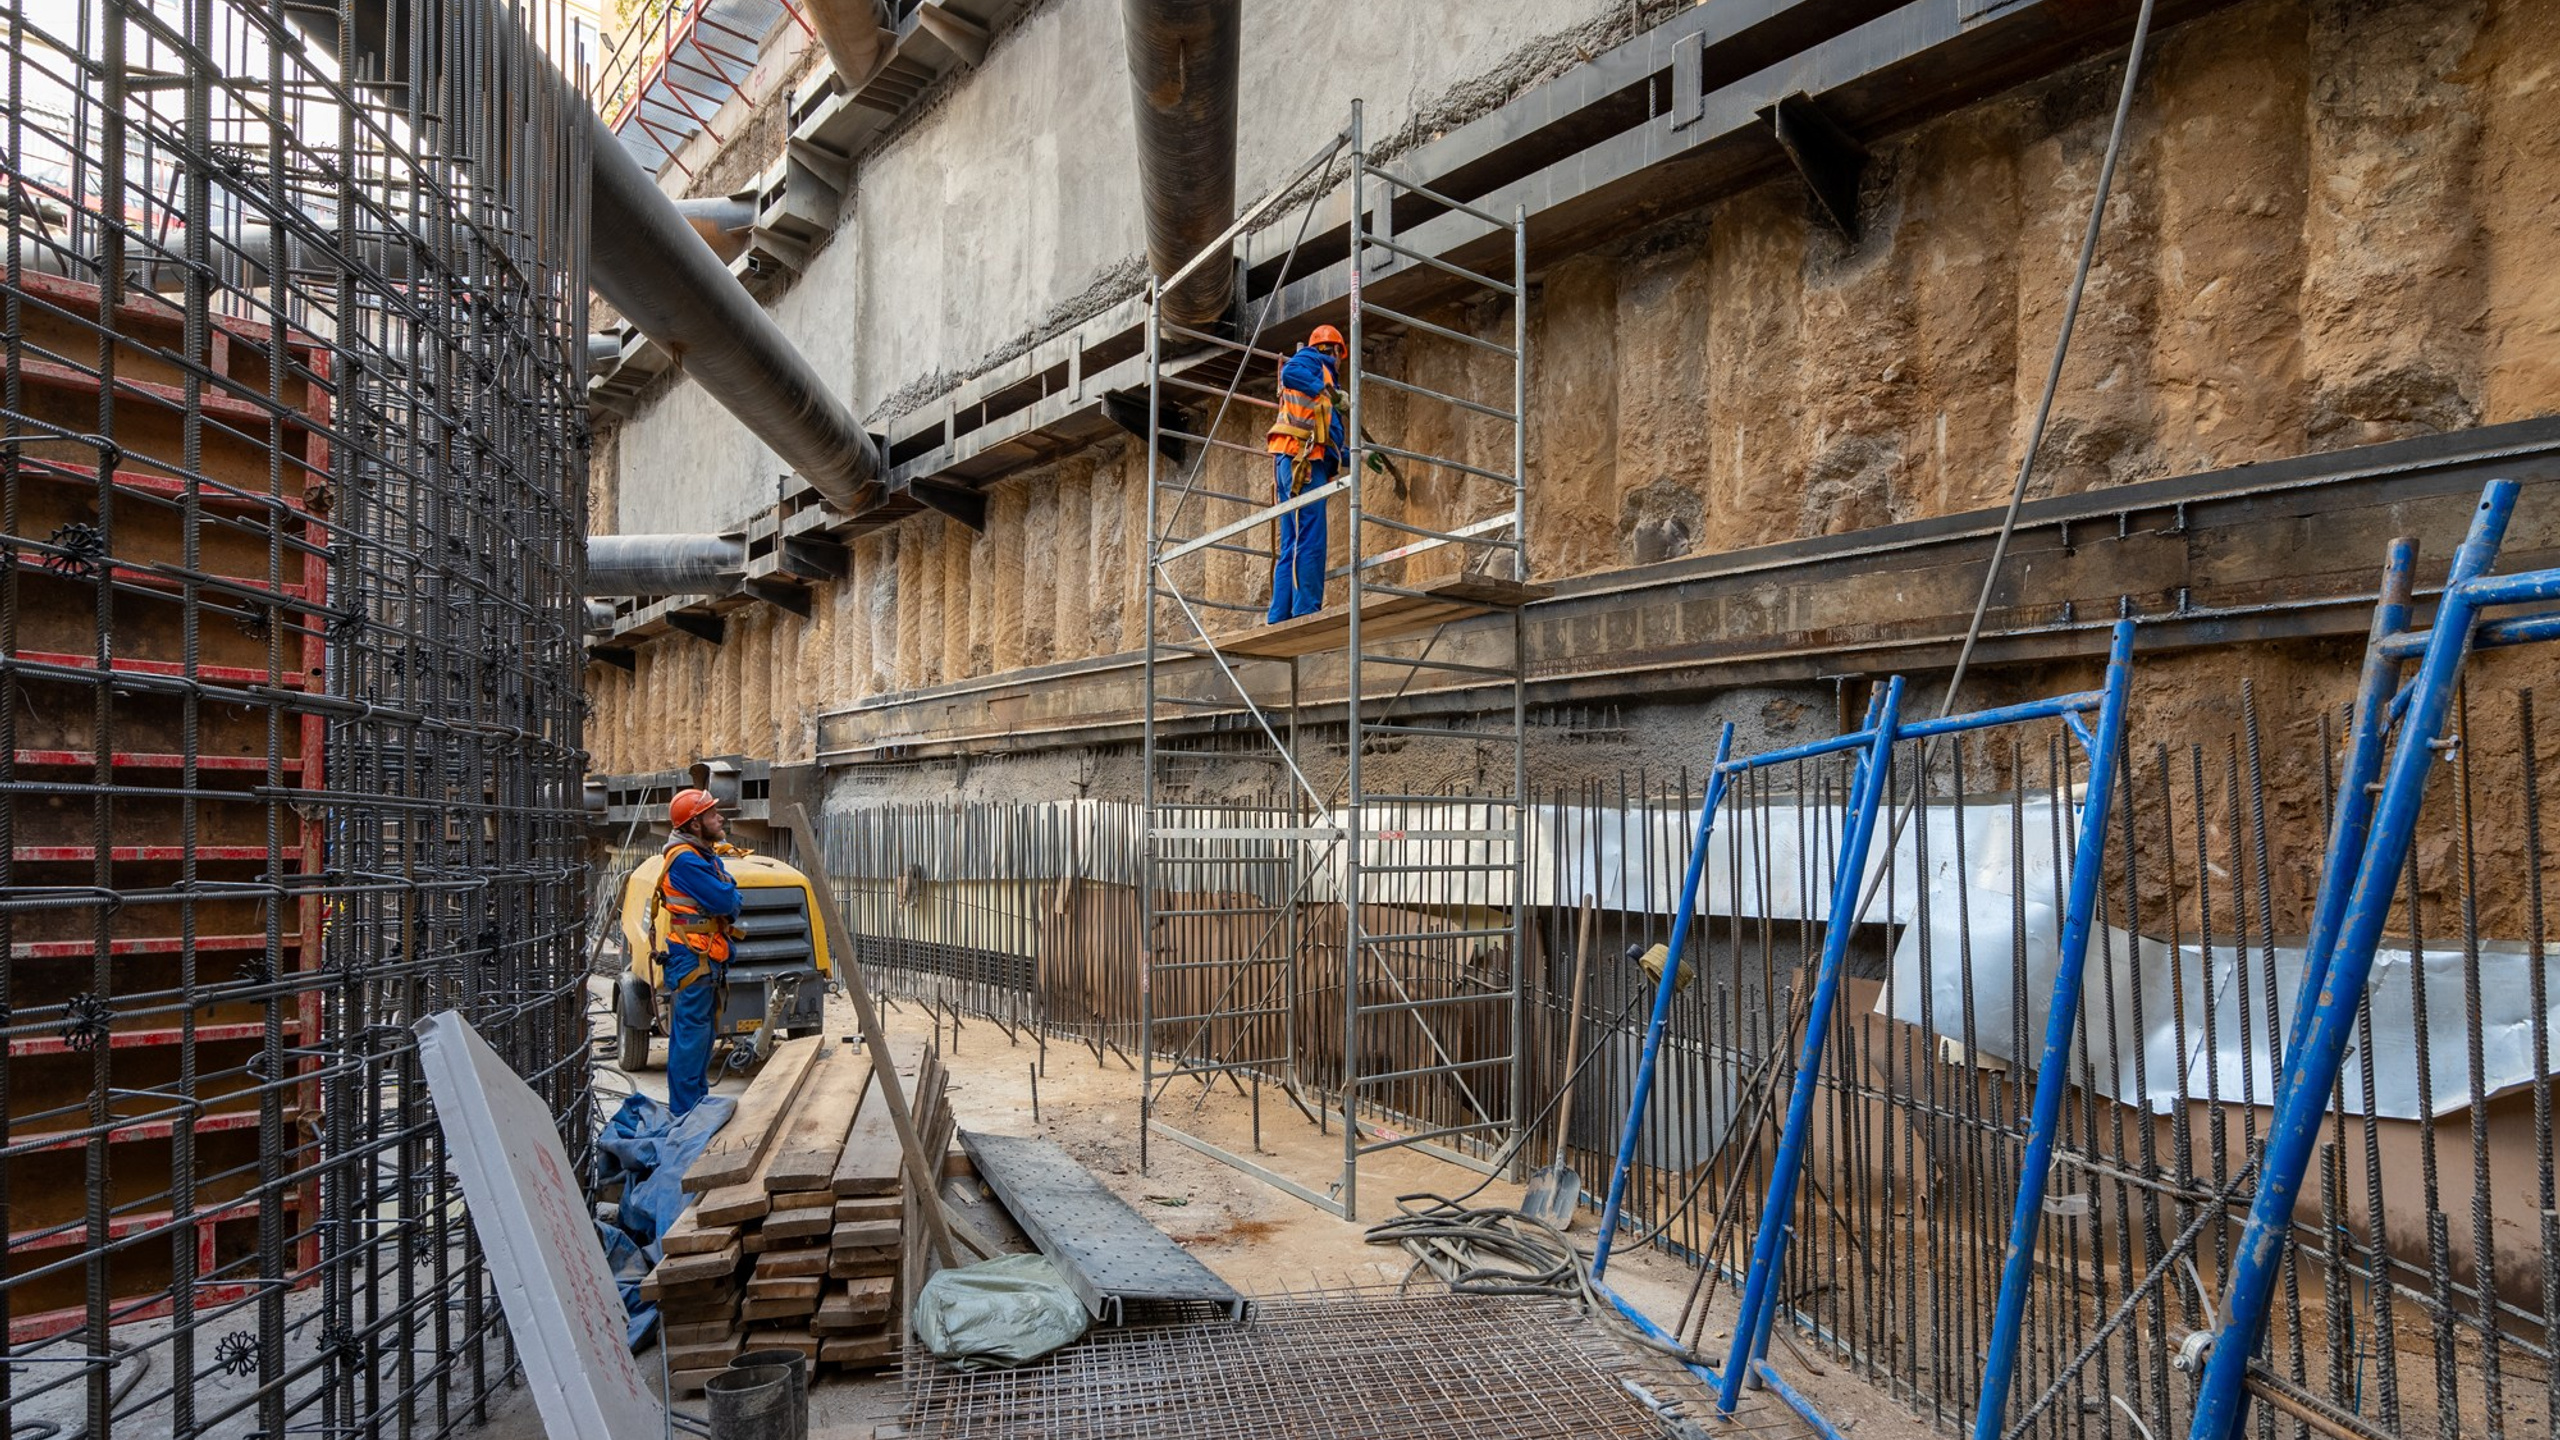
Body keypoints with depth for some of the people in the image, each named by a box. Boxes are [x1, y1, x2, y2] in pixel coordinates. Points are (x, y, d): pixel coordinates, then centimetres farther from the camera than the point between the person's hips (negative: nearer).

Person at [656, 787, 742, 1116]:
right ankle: (684, 1113, 0)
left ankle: (698, 1103, 28)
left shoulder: (708, 855, 14)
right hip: (691, 960, -10)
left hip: (709, 959, 10)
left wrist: (726, 896, -5)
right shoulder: (685, 860, -18)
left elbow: (730, 901, 15)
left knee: (704, 1031, 17)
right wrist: (729, 892, -2)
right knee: (690, 1036, -6)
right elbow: (726, 900, -23)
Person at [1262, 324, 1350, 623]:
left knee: (1293, 547, 4)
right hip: (1301, 459, -9)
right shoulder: (1312, 359, 8)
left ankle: (1279, 618, 1)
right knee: (1311, 542, -15)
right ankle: (1307, 611, -20)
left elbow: (1330, 443, 30)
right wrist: (1326, 391, -10)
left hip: (1304, 463, 9)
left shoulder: (1322, 384, 33)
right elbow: (1289, 374, -17)